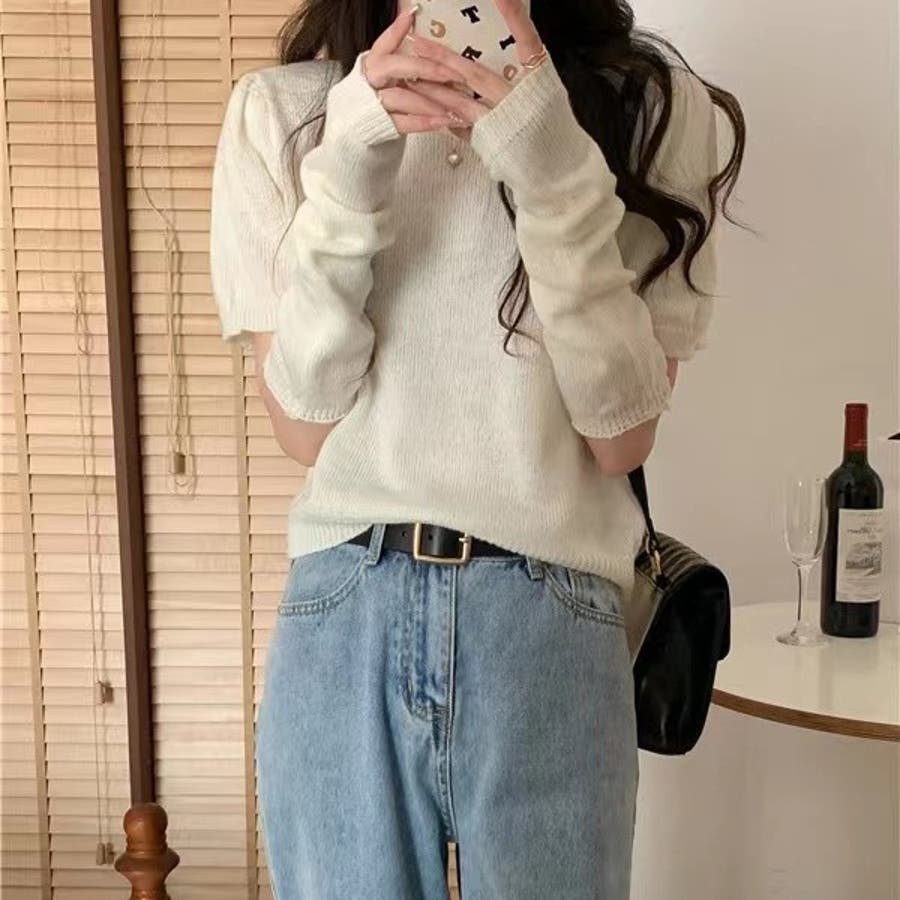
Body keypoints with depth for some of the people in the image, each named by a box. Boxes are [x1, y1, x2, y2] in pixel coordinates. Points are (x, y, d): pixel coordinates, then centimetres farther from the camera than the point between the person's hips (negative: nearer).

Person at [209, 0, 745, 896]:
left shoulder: (652, 106, -1)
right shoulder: (281, 108, 2)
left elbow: (623, 433, -7)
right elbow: (304, 428, -3)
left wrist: (553, 167, -17)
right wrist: (348, 173, -15)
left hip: (550, 628, 0)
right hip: (340, 628, 1)